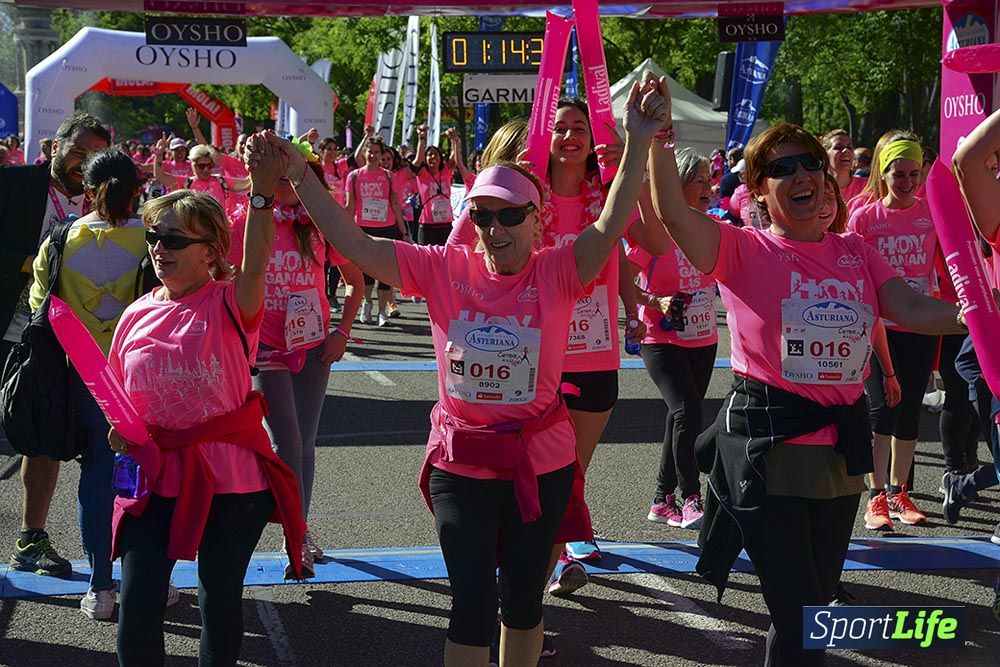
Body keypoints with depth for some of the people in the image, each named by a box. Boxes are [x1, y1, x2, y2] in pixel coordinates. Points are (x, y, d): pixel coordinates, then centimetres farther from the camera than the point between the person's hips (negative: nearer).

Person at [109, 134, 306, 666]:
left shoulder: (230, 305, -8)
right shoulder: (137, 315, 5)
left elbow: (255, 265, -31)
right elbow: (119, 393, 17)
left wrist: (261, 192, -44)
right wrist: (117, 428, -4)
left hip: (229, 477, -3)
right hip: (153, 476, 3)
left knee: (220, 599, 11)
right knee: (138, 603, 1)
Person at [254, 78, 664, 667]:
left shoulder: (557, 273, -9)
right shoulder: (445, 269, -5)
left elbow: (611, 227, -25)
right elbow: (352, 243, -8)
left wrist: (639, 145, -35)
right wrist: (300, 175, -14)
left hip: (541, 462, 0)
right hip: (460, 463, 0)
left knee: (524, 596, 15)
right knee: (472, 600, 5)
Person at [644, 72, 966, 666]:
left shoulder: (856, 253, 9)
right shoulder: (744, 250, -6)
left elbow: (914, 310, -1)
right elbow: (673, 214, -22)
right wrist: (659, 136, -34)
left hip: (842, 448, 5)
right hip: (768, 447, -5)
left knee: (818, 598, 19)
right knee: (799, 616, -2)